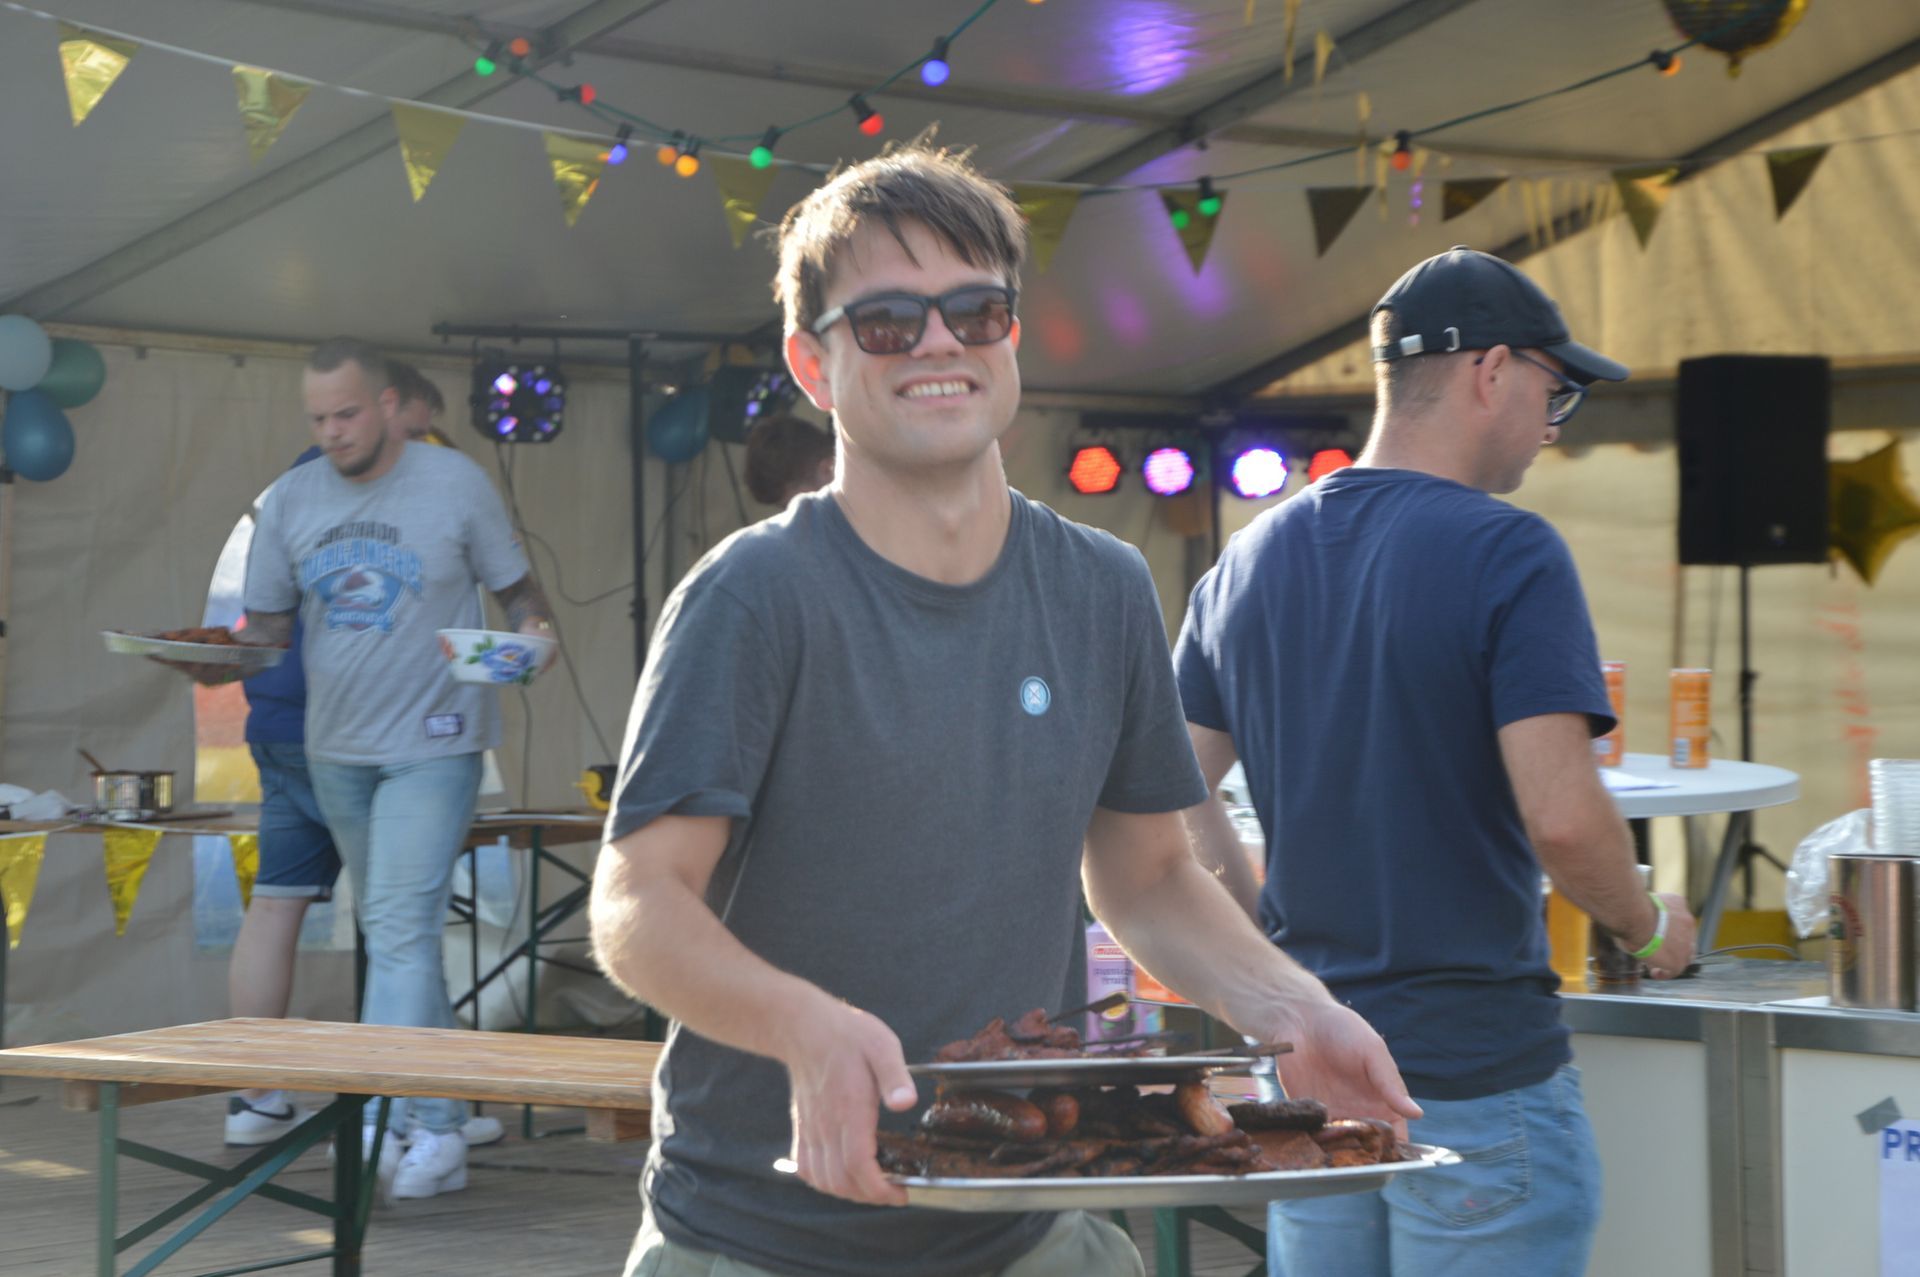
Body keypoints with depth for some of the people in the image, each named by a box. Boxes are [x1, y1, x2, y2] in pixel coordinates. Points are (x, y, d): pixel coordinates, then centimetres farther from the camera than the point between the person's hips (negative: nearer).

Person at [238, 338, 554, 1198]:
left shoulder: (455, 483, -4)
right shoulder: (290, 500, 6)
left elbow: (516, 588, 2)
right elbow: (268, 621, 8)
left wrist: (531, 629, -19)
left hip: (432, 745, -5)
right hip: (337, 749, 5)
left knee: (401, 927, -16)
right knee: (390, 932, 10)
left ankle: (419, 1119, -18)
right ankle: (442, 1119, 17)